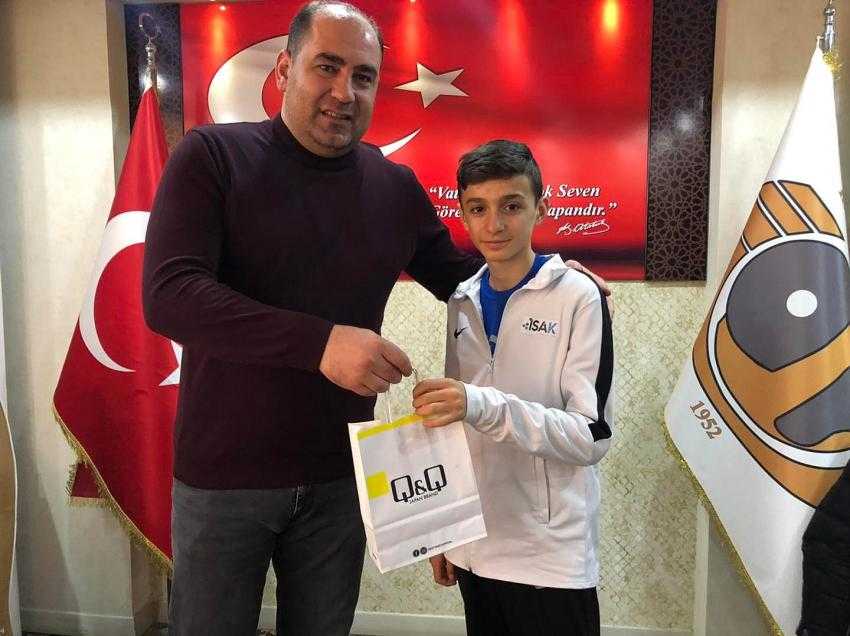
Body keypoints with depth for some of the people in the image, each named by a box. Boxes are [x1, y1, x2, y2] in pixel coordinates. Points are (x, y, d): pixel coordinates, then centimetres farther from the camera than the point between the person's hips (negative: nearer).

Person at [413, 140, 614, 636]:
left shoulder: (578, 296, -9)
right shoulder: (463, 301, 5)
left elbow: (593, 436, -15)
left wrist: (484, 405, -28)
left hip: (550, 556, -4)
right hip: (475, 547, 5)